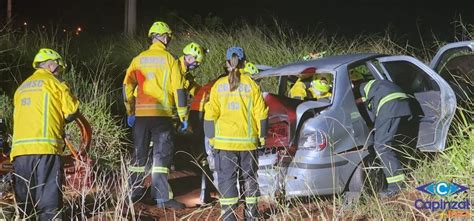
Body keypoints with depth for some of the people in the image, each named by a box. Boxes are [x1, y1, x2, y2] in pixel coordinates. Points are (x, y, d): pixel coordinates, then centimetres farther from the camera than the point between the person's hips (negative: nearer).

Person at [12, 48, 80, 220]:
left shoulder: (21, 88, 25)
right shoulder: (53, 83, 7)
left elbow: (19, 116, 21)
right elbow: (72, 112, 3)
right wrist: (60, 120, 24)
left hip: (19, 148, 6)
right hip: (45, 147, -6)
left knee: (23, 201, 10)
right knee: (49, 199, -9)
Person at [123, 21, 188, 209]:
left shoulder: (138, 59, 8)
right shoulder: (169, 60, -2)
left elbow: (127, 86, 6)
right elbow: (178, 89, -4)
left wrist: (130, 112, 14)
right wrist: (183, 116, 1)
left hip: (141, 114, 4)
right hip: (161, 113, -4)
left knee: (139, 153, 13)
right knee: (161, 154, -1)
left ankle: (134, 193, 19)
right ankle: (161, 196, -5)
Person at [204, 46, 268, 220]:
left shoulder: (219, 85, 0)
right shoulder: (251, 84, -1)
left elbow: (211, 114, 0)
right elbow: (260, 113, 0)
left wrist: (211, 136, 8)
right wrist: (262, 135, 9)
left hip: (224, 140, -1)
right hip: (247, 140, 1)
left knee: (226, 177, 3)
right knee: (250, 176, 14)